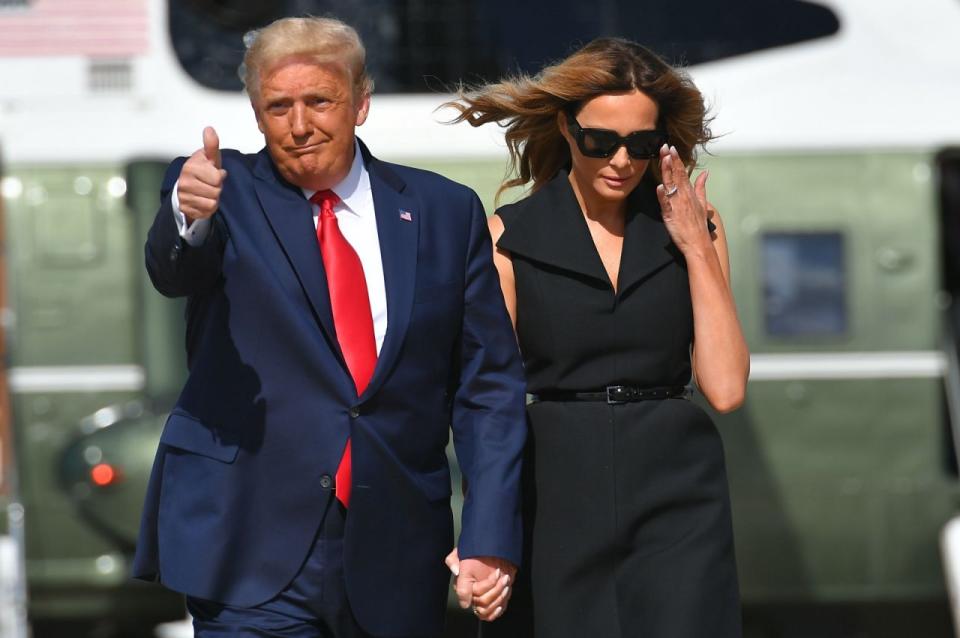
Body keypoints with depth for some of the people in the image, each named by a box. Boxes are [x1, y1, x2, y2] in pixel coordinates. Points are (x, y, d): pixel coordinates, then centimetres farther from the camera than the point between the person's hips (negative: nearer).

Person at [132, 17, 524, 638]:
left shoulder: (445, 212, 8)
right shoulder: (226, 191, 2)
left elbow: (489, 384, 7)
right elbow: (173, 269, -20)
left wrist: (491, 537, -2)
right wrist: (190, 215, -43)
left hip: (395, 562, 2)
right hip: (253, 556, -2)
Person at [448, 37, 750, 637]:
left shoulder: (693, 228, 7)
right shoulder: (511, 237, 3)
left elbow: (725, 388, -3)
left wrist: (696, 246, -4)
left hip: (675, 501, 1)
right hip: (558, 500, 0)